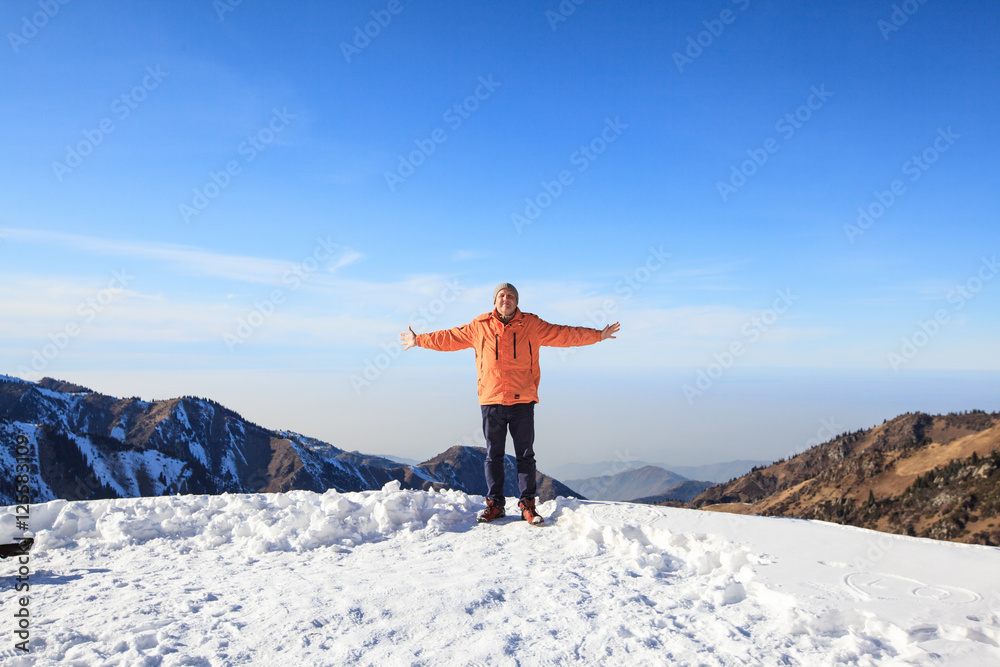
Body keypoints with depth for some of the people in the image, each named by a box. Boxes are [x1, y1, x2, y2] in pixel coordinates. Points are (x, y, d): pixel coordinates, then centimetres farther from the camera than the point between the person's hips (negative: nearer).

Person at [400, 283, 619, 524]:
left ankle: (527, 504, 13)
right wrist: (419, 340, 19)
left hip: (522, 401, 0)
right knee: (493, 455, 8)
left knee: (525, 455, 4)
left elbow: (564, 334, 9)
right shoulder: (480, 326, 6)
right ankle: (495, 503, 18)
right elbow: (449, 338, 16)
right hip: (491, 400, 1)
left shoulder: (531, 325, 4)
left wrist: (597, 335, 7)